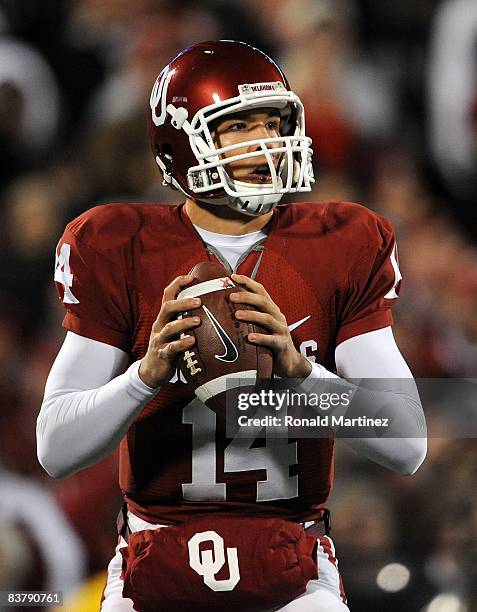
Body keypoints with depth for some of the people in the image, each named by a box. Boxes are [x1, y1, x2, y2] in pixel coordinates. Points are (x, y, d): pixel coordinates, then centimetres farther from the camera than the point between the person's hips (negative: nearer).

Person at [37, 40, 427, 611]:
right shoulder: (121, 252, -1)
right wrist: (149, 374, -23)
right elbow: (55, 449, -5)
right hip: (159, 557, 0)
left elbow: (408, 447, -7)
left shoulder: (343, 249, 1)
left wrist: (299, 368, -23)